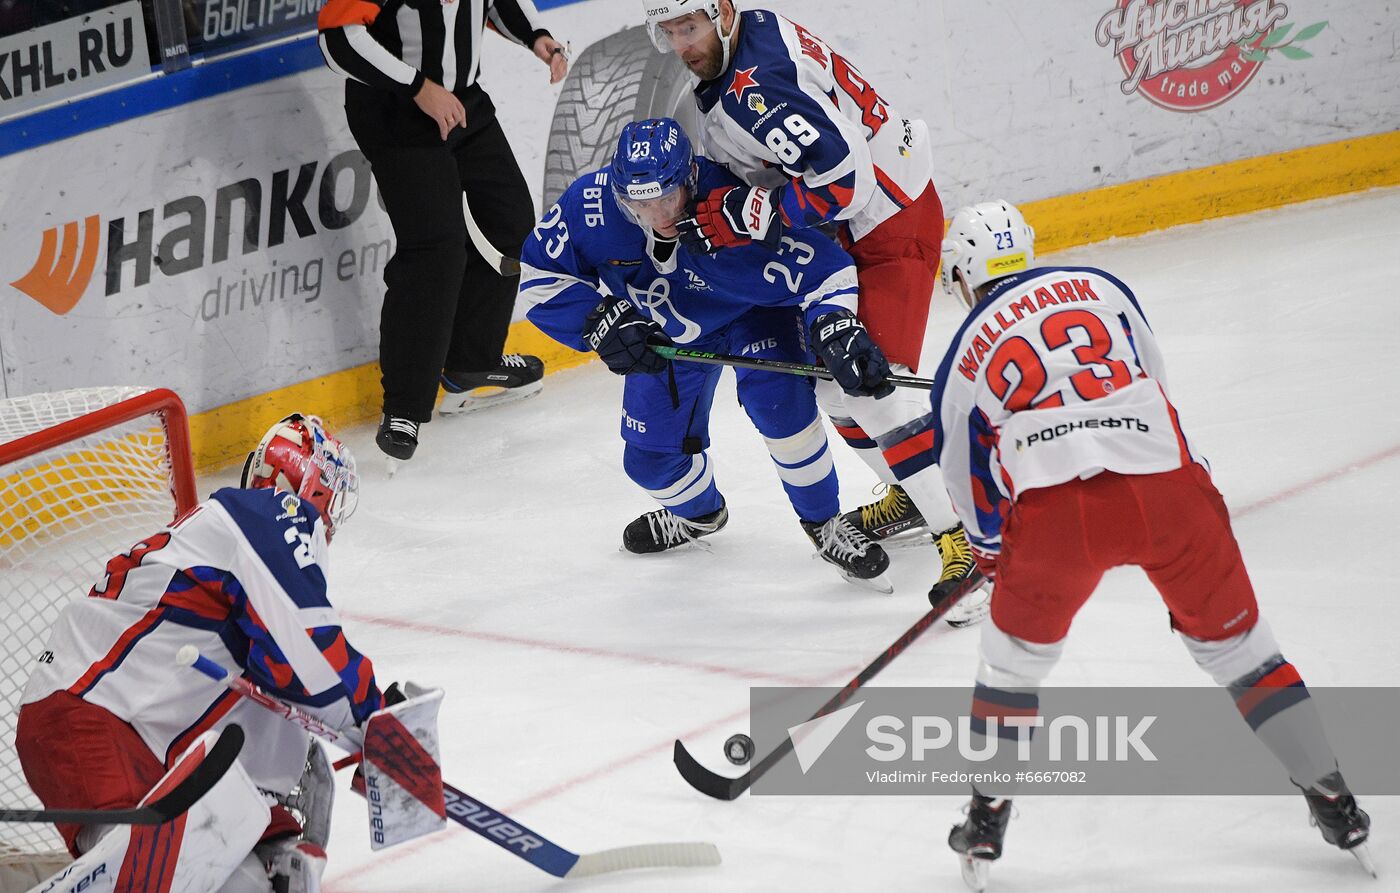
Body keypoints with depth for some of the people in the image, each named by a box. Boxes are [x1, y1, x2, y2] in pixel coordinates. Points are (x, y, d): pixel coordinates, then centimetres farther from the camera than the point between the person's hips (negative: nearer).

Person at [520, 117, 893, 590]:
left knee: (776, 395, -31)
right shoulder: (588, 204, -32)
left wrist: (837, 327, -52)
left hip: (751, 313, -4)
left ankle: (824, 522, -8)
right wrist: (602, 321, -31)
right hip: (665, 333, 4)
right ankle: (699, 511, 45)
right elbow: (540, 276, -18)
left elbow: (820, 268, -35)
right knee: (652, 456, 7)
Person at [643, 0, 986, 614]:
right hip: (845, 227, 11)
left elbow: (841, 177, -33)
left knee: (873, 381, -19)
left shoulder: (758, 84, -28)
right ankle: (909, 495, 34)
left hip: (891, 222, -11)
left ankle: (967, 536, -18)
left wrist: (739, 217, -28)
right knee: (826, 372, 17)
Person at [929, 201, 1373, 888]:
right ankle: (1334, 802, 19)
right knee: (1233, 640, 18)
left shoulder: (966, 355, 17)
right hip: (1167, 487, 1)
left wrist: (988, 547, 43)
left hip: (1055, 511, -1)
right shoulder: (1096, 285, 20)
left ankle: (987, 818, 25)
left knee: (1017, 648, 24)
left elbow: (967, 482, 24)